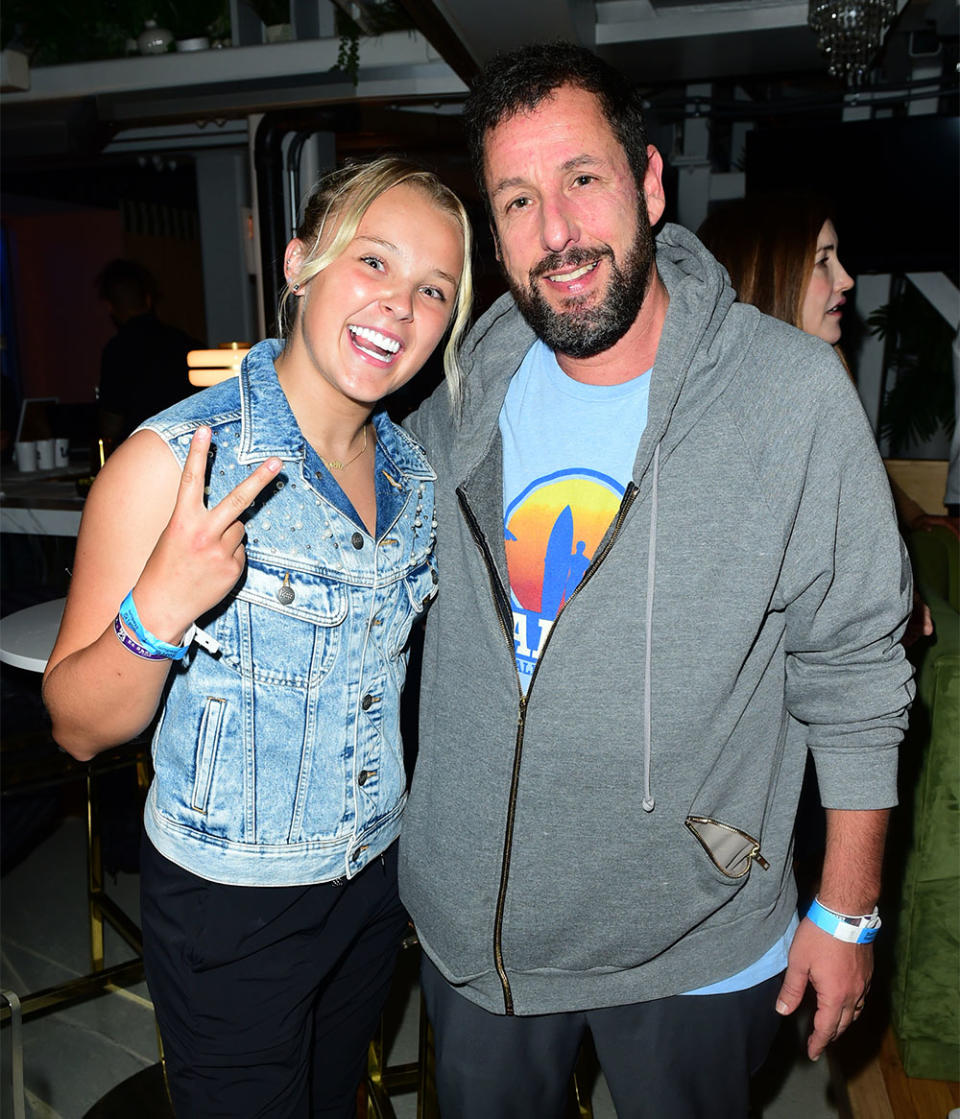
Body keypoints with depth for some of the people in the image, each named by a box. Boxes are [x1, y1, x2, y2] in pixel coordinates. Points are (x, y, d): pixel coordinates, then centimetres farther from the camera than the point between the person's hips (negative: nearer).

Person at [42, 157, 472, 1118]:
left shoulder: (413, 471, -2)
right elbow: (79, 728, -18)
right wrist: (156, 615, -37)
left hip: (374, 881, 6)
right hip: (227, 902, -5)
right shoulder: (173, 460, -21)